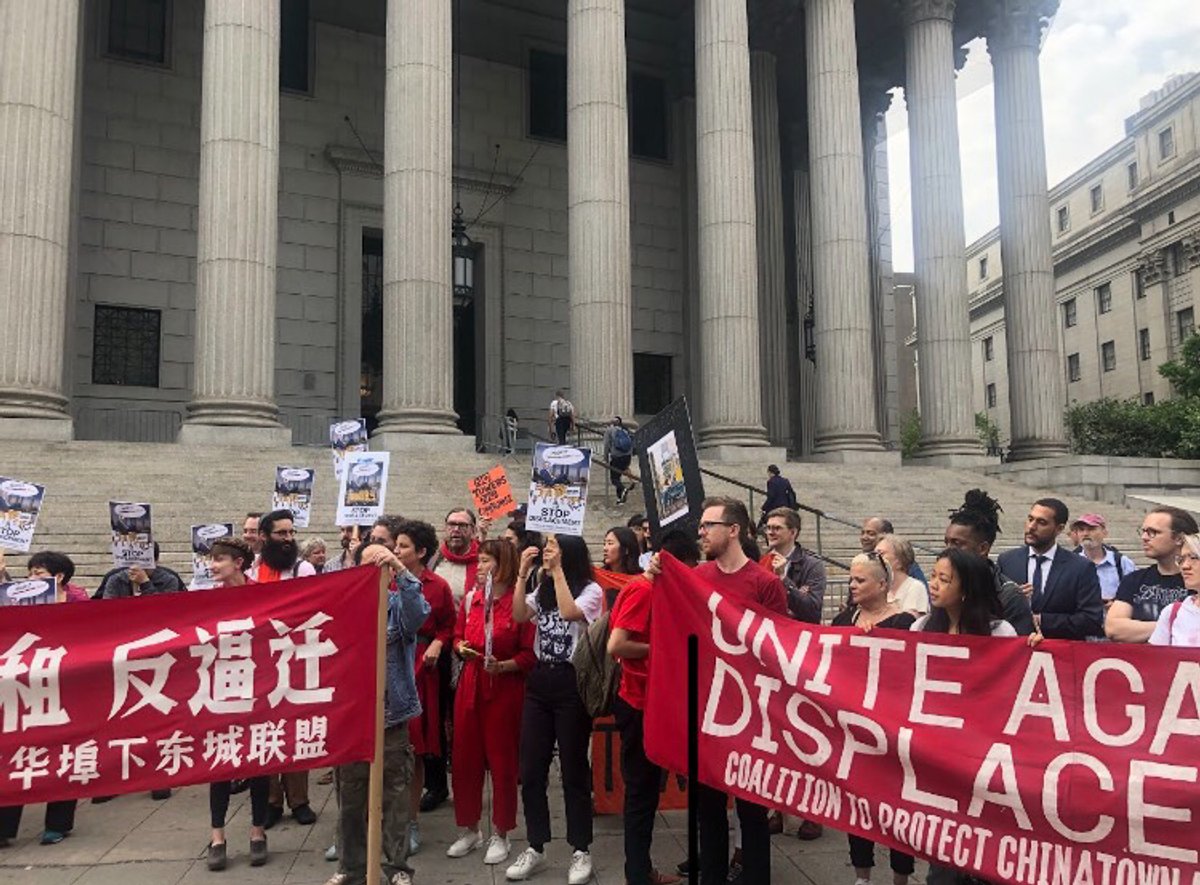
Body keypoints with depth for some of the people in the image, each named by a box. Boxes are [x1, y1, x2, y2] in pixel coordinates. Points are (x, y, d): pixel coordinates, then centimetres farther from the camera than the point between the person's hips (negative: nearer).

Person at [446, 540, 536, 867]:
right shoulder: (470, 599, 4)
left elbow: (530, 654, -10)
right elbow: (458, 636, 16)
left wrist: (502, 665, -24)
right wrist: (461, 648, -5)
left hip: (505, 689, -5)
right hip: (470, 685, 5)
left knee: (502, 762, 5)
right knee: (464, 758, 10)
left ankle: (500, 835, 21)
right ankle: (469, 830, 27)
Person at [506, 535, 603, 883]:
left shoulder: (591, 590, -6)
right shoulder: (541, 589, 13)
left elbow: (569, 612, -24)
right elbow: (519, 616, -1)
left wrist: (558, 570, -19)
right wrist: (523, 573, -6)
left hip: (571, 684, -6)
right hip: (538, 682, 6)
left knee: (573, 768, 3)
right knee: (531, 769, 8)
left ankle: (581, 851, 16)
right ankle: (535, 848, 21)